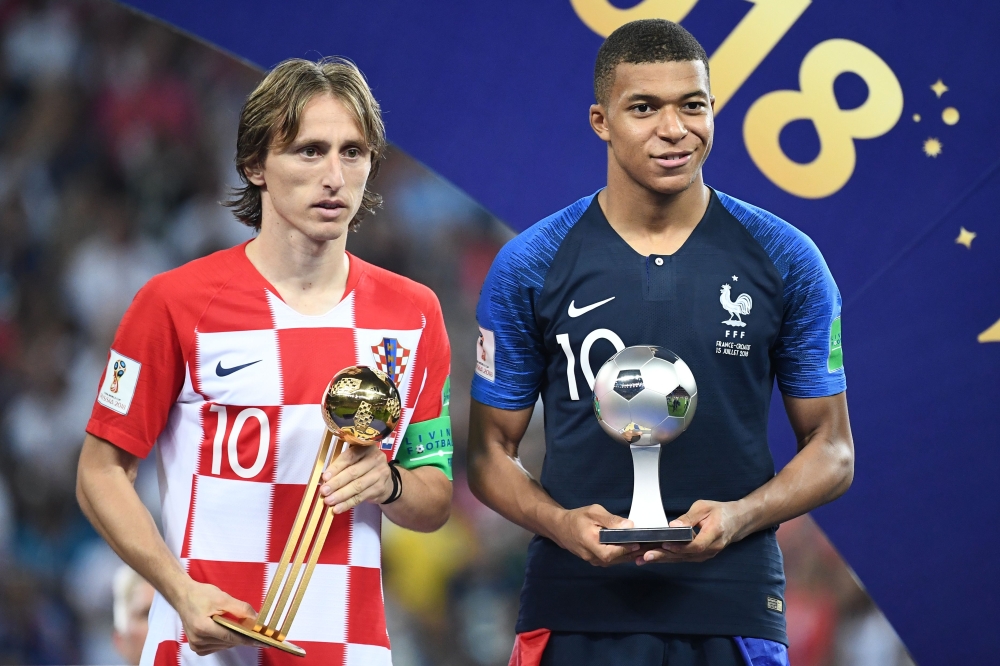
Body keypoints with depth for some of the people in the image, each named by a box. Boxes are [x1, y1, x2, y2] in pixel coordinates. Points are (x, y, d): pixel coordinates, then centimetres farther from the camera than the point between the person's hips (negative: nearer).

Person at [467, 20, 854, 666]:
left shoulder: (785, 261, 2)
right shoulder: (530, 267, 2)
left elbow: (832, 451, 6)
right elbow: (491, 450, 6)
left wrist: (739, 516, -12)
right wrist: (562, 523, -13)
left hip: (732, 611, 0)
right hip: (574, 612, 0)